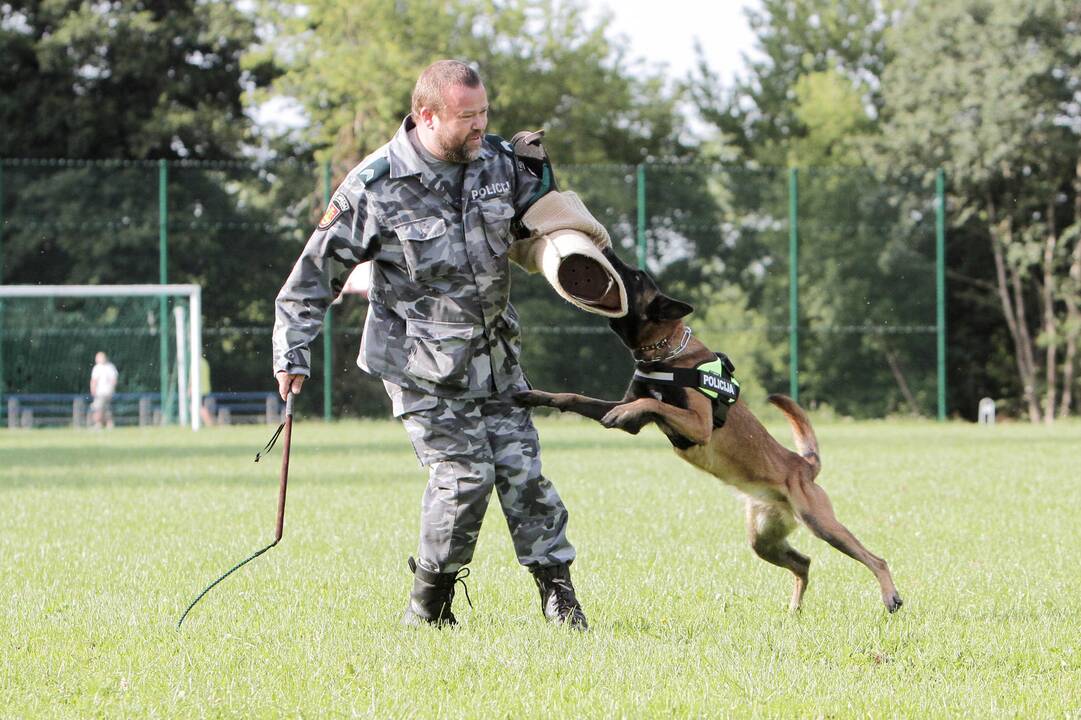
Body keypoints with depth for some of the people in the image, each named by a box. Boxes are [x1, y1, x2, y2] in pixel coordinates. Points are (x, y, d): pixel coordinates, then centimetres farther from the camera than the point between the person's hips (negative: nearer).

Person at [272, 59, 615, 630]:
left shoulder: (498, 163, -1)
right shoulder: (376, 186, -15)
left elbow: (533, 243, 16)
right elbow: (318, 269, -5)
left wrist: (537, 177, -4)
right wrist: (291, 350, -7)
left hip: (494, 359, 5)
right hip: (422, 367, -5)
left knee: (522, 470, -1)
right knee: (464, 475, -13)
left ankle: (558, 593, 9)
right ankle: (427, 607, 4)